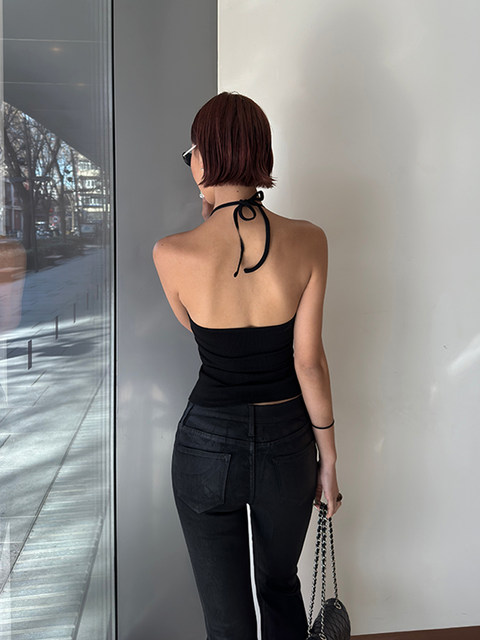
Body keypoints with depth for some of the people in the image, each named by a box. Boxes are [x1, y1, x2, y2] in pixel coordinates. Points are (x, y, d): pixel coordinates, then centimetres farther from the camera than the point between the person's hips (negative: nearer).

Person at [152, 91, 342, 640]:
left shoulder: (172, 254, -15)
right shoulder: (307, 241, -12)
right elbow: (308, 359, -10)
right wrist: (328, 454, 2)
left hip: (208, 444, -2)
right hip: (286, 441, 2)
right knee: (281, 587, 29)